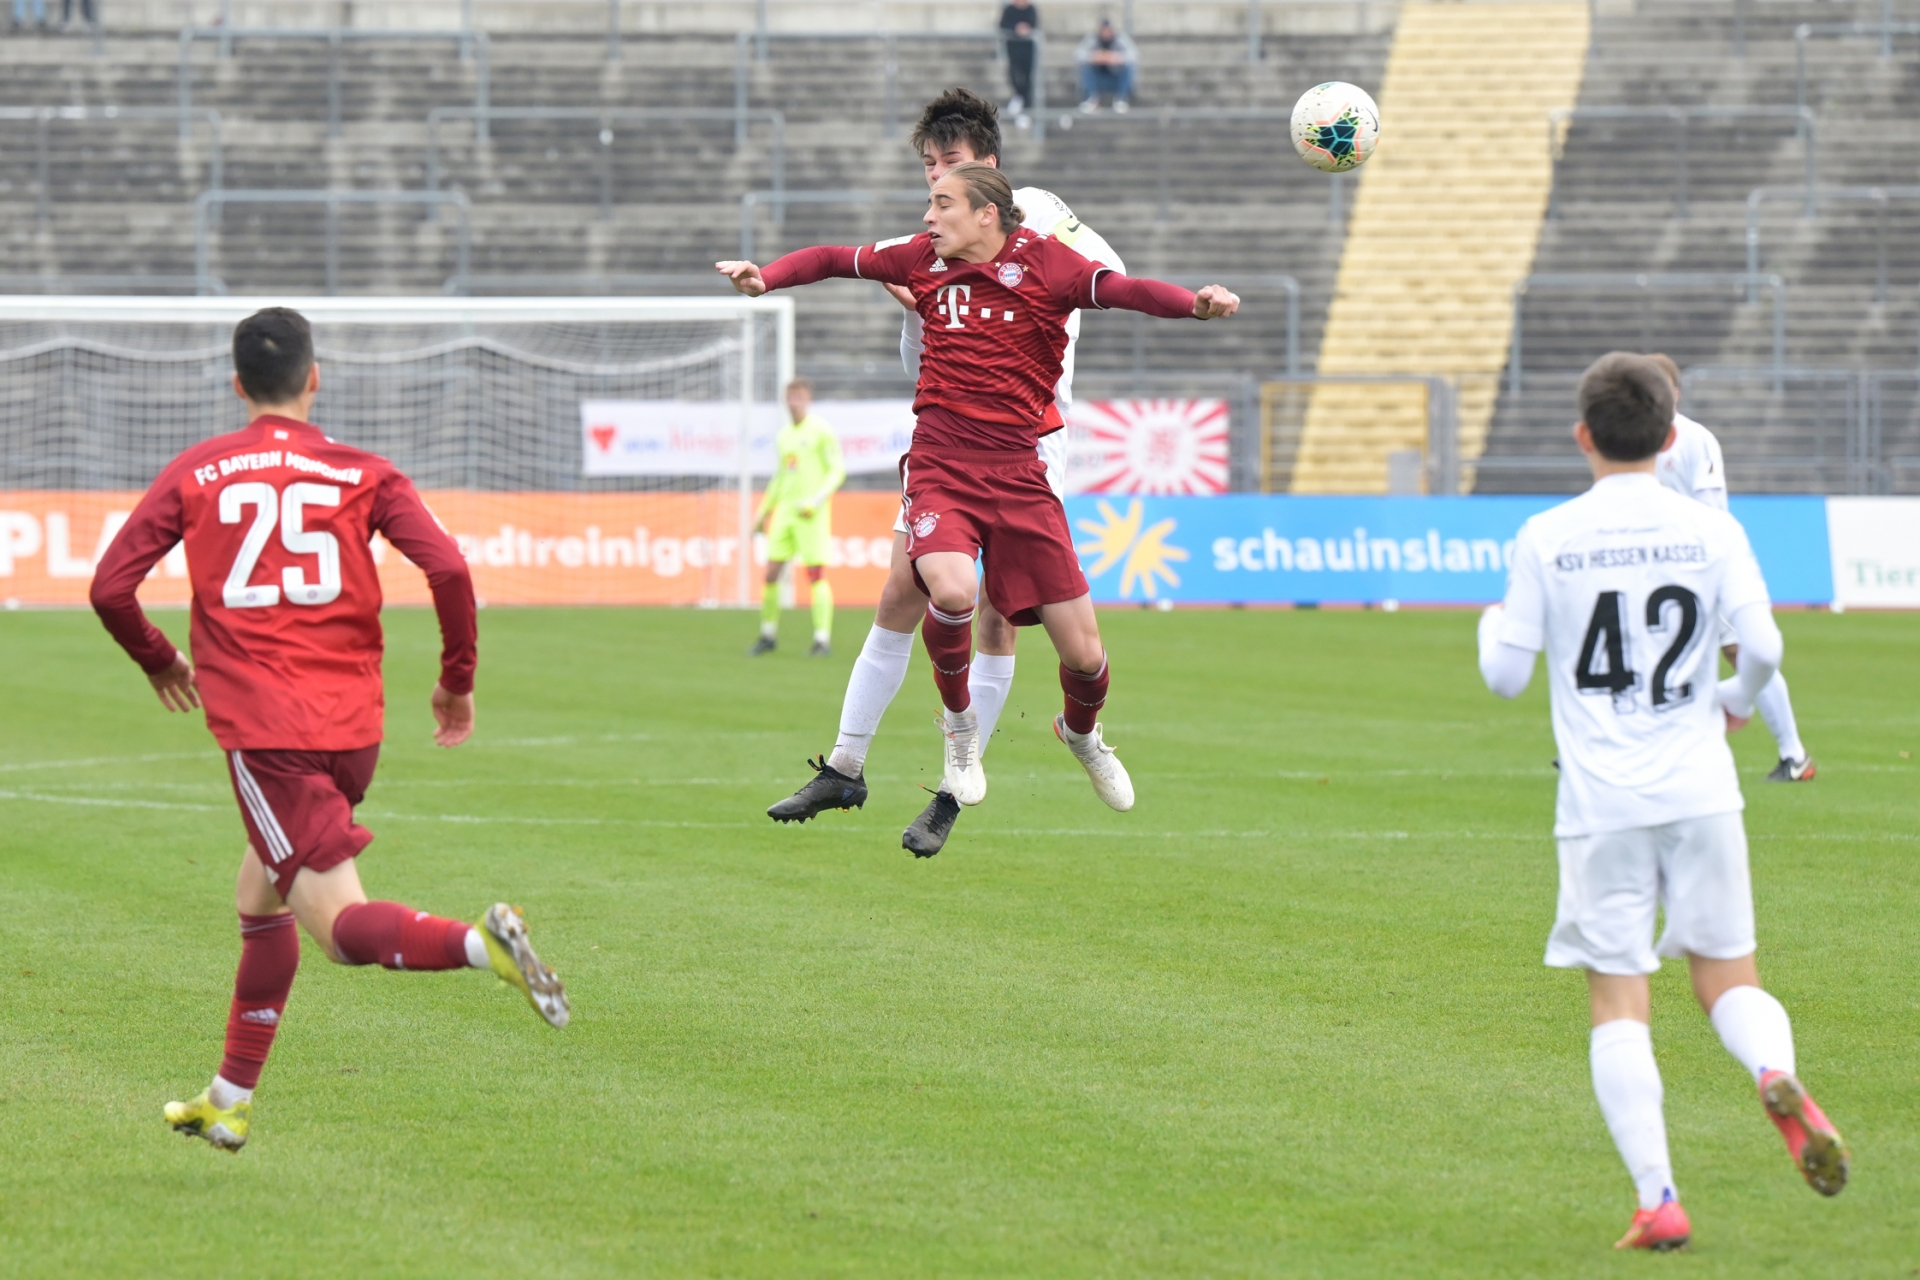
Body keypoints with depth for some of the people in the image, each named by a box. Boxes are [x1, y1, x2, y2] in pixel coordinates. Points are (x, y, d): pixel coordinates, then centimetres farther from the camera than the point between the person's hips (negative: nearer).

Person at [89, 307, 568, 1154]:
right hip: (353, 724, 3)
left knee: (343, 926, -8)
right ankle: (230, 1099, 27)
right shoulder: (364, 475, 6)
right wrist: (457, 681, 8)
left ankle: (481, 942, -36)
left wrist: (160, 663, 21)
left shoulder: (194, 474, 5)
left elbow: (110, 588, 2)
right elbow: (447, 569, -6)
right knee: (261, 893, 22)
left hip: (260, 726, -3)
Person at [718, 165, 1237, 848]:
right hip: (940, 465, 1)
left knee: (1083, 652, -1)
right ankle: (960, 723, 0)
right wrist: (764, 276, -1)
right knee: (951, 590, -30)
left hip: (1016, 474, -1)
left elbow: (1122, 289, -19)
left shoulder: (1041, 261, -5)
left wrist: (1195, 303, -37)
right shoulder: (924, 258, 4)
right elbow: (834, 260, 15)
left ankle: (1081, 732, 36)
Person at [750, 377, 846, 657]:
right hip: (785, 509, 6)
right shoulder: (783, 436, 15)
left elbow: (838, 471, -7)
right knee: (771, 572, 2)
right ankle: (768, 635, 13)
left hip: (812, 514, -6)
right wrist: (764, 511, 22)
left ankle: (823, 639, -5)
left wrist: (816, 500, -18)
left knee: (816, 574, -9)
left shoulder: (821, 431, -4)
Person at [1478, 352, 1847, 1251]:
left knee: (1618, 1005, 3)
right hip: (1700, 794, 1)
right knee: (1729, 979, 11)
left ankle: (1657, 1199, -8)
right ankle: (1778, 1077, -23)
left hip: (1600, 805, -1)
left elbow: (1506, 674, 1)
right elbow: (1762, 643, -5)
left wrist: (1491, 626, 23)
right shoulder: (1710, 531, 2)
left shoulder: (1545, 539, -1)